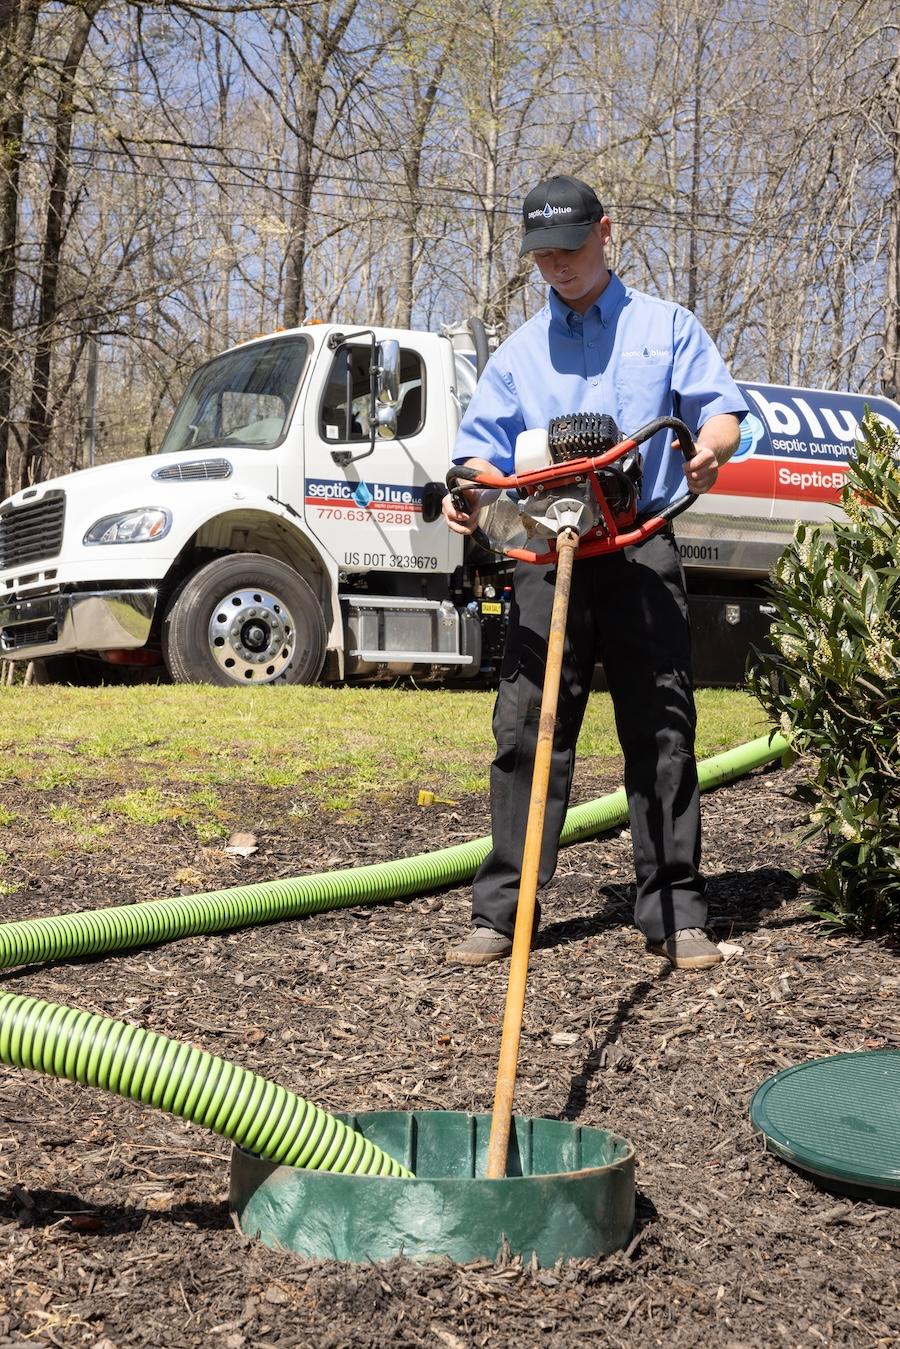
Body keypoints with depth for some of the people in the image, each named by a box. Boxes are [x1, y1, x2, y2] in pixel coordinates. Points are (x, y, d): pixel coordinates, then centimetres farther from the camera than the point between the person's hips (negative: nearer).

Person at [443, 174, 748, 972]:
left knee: (661, 731, -1)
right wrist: (471, 491, -12)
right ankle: (502, 912, 2)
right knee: (527, 728, -3)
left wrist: (710, 447, -20)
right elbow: (486, 447, 12)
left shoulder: (666, 327, 13)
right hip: (546, 553, 2)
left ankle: (675, 914, 6)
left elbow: (722, 413, 4)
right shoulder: (520, 351, 19)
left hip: (643, 551, -2)